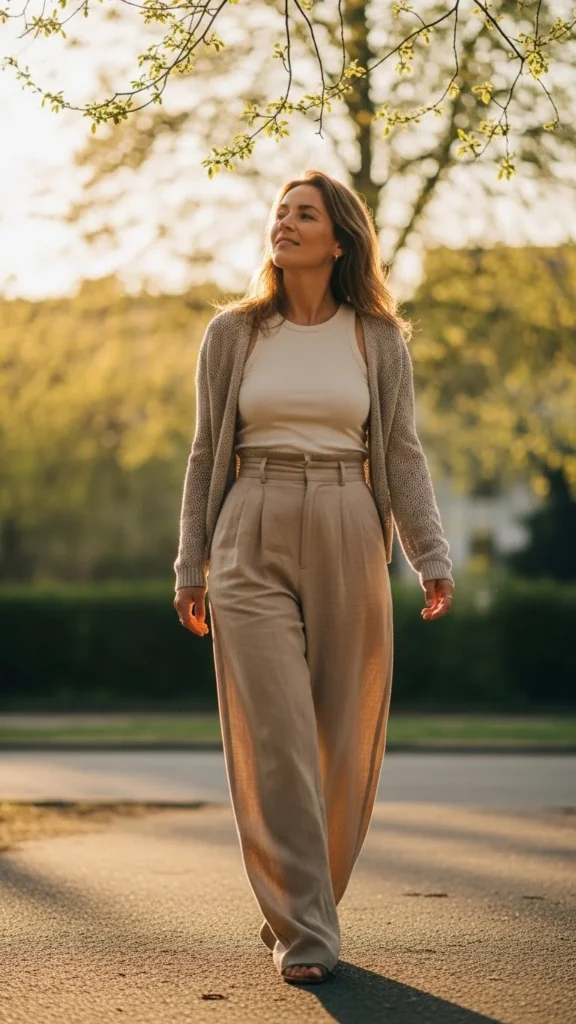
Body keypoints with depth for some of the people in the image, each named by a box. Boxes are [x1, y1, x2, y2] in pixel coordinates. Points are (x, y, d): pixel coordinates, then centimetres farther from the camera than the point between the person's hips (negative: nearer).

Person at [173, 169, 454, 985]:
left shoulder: (378, 339, 5)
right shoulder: (232, 333, 5)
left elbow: (403, 455, 4)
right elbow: (207, 452, 8)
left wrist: (432, 558, -6)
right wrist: (191, 565, 5)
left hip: (348, 541, 1)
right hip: (254, 542, -1)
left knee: (345, 741, 4)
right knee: (276, 738, -8)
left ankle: (299, 909, 21)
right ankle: (303, 933, -5)